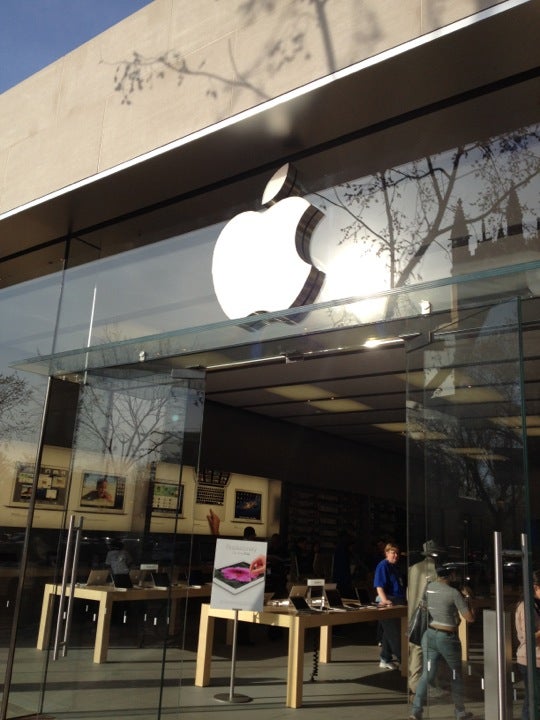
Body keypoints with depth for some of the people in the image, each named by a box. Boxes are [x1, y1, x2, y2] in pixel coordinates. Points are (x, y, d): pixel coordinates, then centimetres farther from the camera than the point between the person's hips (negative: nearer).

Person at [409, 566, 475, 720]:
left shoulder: (428, 587, -1)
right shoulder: (454, 593, -16)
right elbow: (470, 618, -12)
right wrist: (467, 597, 2)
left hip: (429, 635, 4)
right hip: (447, 638, -4)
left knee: (427, 674, 5)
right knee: (456, 675, 17)